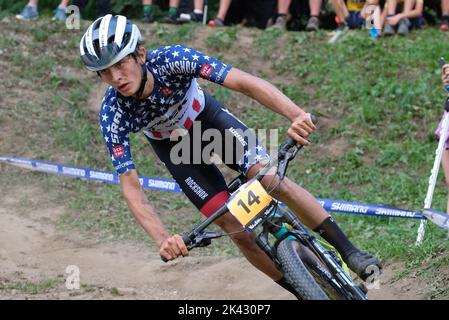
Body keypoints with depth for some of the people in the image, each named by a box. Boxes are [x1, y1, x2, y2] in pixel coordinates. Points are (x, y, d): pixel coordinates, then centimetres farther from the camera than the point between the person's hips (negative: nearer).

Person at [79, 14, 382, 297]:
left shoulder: (171, 59, -37)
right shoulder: (114, 113, -33)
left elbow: (245, 82, -45)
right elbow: (131, 188, -32)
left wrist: (296, 114, -61)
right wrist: (162, 239, -47)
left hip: (207, 115, 0)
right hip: (172, 145, 1)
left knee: (270, 178, -23)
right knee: (234, 226, -12)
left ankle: (350, 251, -14)